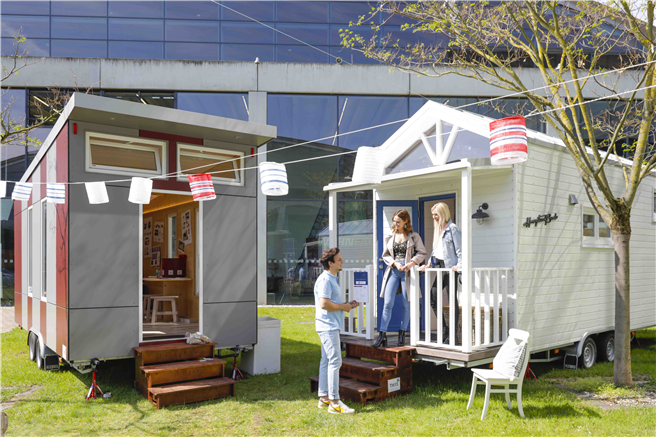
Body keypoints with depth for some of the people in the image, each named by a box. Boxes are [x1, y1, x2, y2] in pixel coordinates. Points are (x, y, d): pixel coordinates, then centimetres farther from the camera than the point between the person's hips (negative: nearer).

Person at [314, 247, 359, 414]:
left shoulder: (331, 279, 18)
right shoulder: (325, 280, -15)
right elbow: (324, 304, -24)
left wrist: (347, 304, 11)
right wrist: (343, 307, -13)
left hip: (331, 326, 11)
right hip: (328, 326, -11)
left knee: (327, 361, 13)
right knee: (335, 361, -10)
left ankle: (324, 397, 20)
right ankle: (334, 402, -8)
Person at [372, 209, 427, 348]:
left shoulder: (414, 236, 4)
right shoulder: (390, 238, 12)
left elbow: (422, 253, 2)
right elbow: (385, 255, 12)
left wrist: (411, 263, -14)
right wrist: (395, 263, -7)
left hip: (407, 272, -2)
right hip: (393, 271, 2)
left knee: (406, 304, 3)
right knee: (388, 303, -5)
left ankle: (402, 334, 16)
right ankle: (382, 335, -4)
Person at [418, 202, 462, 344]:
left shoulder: (452, 228, -7)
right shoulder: (438, 229, 17)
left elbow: (460, 250, -11)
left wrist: (459, 265, -23)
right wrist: (428, 265, 16)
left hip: (450, 267, -8)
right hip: (440, 268, 8)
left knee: (452, 300, -2)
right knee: (432, 297, 3)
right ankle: (444, 330, 13)